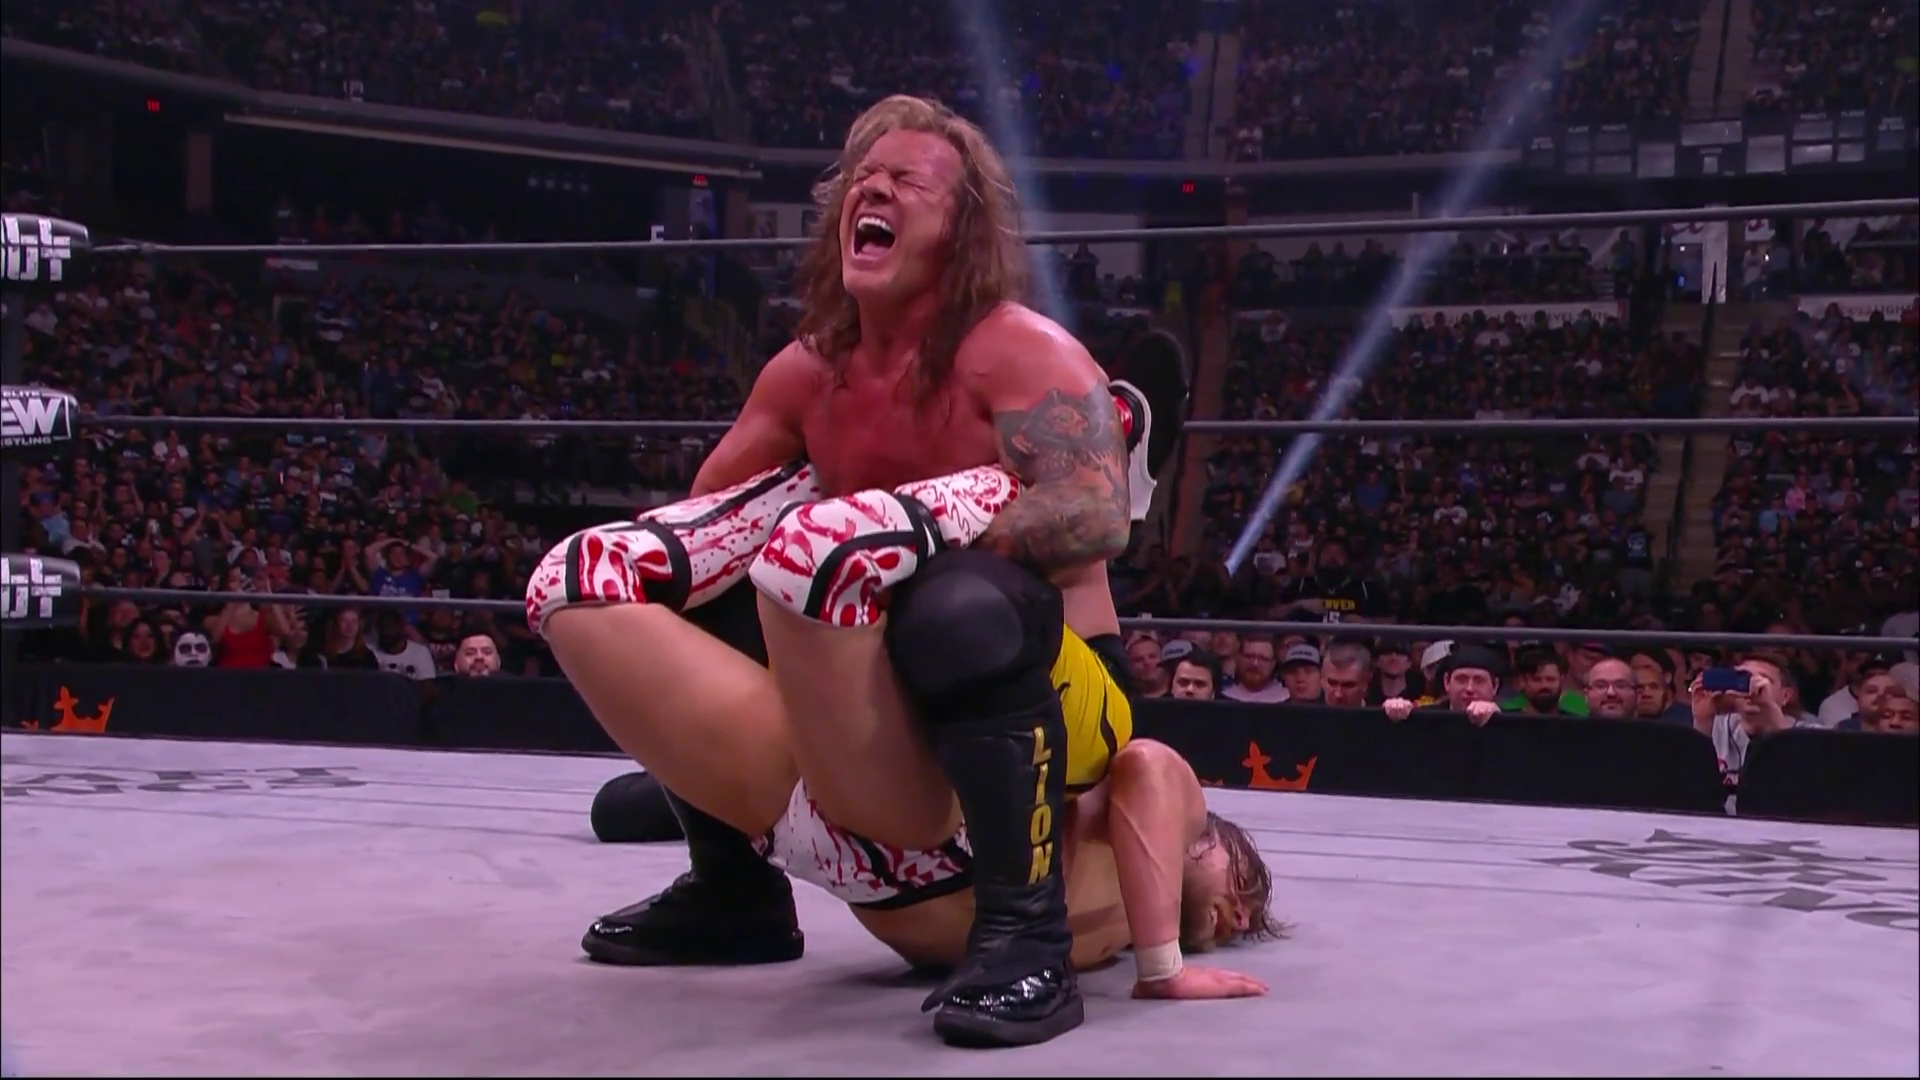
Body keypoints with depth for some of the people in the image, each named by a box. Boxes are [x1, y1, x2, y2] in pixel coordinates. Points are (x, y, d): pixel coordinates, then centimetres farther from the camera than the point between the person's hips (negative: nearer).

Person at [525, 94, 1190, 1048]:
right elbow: (701, 519, 16)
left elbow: (1095, 517, -30)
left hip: (1049, 694, -7)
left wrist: (907, 538, -33)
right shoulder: (805, 371, 6)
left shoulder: (1021, 351, -13)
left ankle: (1028, 933, -31)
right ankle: (732, 885, 10)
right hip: (878, 697, 7)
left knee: (959, 603, -42)